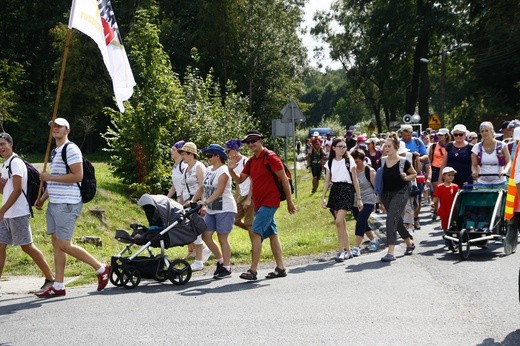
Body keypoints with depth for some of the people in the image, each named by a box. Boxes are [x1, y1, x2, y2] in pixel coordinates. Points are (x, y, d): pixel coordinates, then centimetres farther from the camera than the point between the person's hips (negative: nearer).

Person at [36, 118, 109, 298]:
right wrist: (43, 198, 17)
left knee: (64, 245, -11)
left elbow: (78, 176, -19)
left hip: (67, 204, -10)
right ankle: (58, 286, 10)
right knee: (56, 242, 7)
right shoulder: (55, 151, 20)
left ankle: (101, 268, 2)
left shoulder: (71, 149, -10)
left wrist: (50, 177, -17)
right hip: (54, 203, 10)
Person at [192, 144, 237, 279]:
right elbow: (202, 188, 16)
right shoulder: (208, 170, 12)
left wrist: (206, 202, -33)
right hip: (211, 210, 8)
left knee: (222, 238, -4)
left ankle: (226, 268, 5)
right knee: (206, 235, 3)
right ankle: (220, 260, 20)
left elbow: (219, 191, -24)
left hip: (224, 209, -8)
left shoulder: (223, 171, -13)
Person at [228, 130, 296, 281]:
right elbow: (240, 180, 15)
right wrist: (231, 170, -6)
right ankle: (280, 268, 16)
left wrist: (290, 201, -11)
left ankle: (253, 270, -18)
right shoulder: (251, 161, 13)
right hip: (259, 203, 9)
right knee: (272, 234, 11)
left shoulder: (270, 157, -11)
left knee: (256, 232, -16)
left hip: (269, 202, -9)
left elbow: (284, 179, -10)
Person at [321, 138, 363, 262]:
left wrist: (359, 198, -2)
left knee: (339, 221, -17)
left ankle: (341, 251, -12)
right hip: (334, 191, 4)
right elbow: (327, 181, 10)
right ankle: (347, 251, 16)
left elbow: (355, 181, 0)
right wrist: (323, 197, 1)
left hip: (346, 191, -4)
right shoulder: (330, 163, 9)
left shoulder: (349, 161, 0)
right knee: (341, 224, 7)